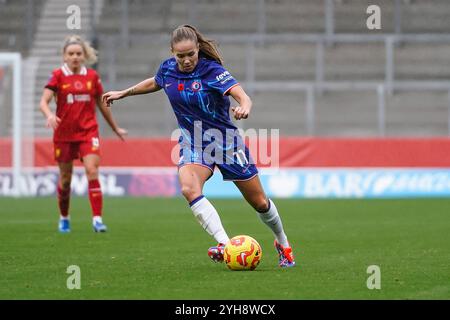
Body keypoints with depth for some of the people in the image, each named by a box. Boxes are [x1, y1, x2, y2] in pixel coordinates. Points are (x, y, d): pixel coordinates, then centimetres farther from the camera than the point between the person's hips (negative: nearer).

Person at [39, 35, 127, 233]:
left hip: (88, 132, 0)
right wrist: (49, 115, -35)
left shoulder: (92, 76, 3)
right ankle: (64, 218, 30)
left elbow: (102, 104, 15)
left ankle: (97, 219, -17)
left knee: (92, 172, -16)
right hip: (64, 134, 0)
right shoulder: (58, 76, -3)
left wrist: (115, 128, 23)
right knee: (65, 178, 9)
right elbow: (44, 101, -13)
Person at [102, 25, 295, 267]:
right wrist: (124, 93, 26)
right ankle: (225, 245, -36)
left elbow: (242, 96, -33)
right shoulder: (167, 69, -4)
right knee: (189, 188, -30)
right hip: (192, 144, 3)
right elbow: (154, 83, 22)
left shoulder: (212, 70, -19)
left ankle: (283, 243, 35)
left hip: (225, 140, -3)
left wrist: (244, 108, -55)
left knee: (259, 202, 7)